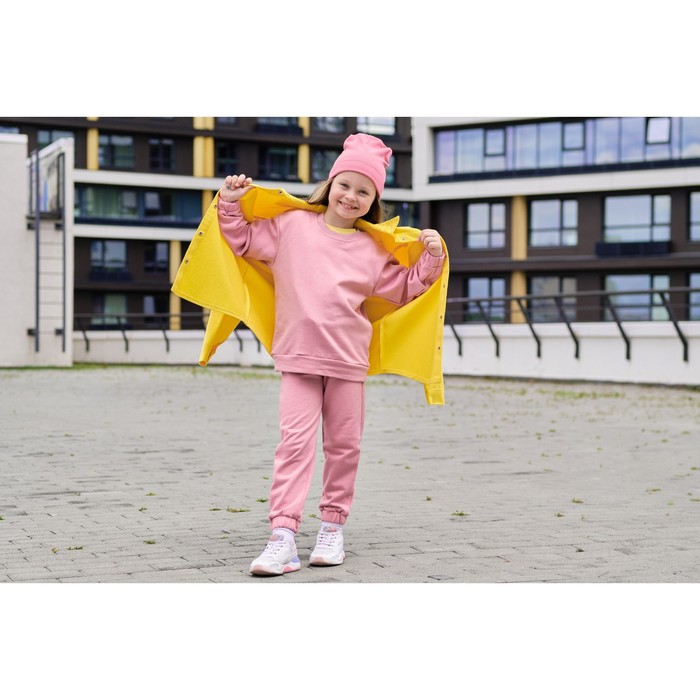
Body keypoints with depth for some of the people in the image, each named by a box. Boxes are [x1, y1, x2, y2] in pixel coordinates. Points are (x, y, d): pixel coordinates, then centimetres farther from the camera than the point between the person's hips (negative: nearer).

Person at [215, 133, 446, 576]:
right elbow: (244, 240, 12)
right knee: (295, 443, -10)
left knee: (344, 446, 9)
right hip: (298, 358, -2)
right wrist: (231, 203, 1)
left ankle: (334, 527, 23)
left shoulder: (373, 250, 8)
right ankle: (283, 536, -13)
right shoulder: (291, 225, 3)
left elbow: (404, 289, 14)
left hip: (349, 361, 3)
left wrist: (431, 259, 3)